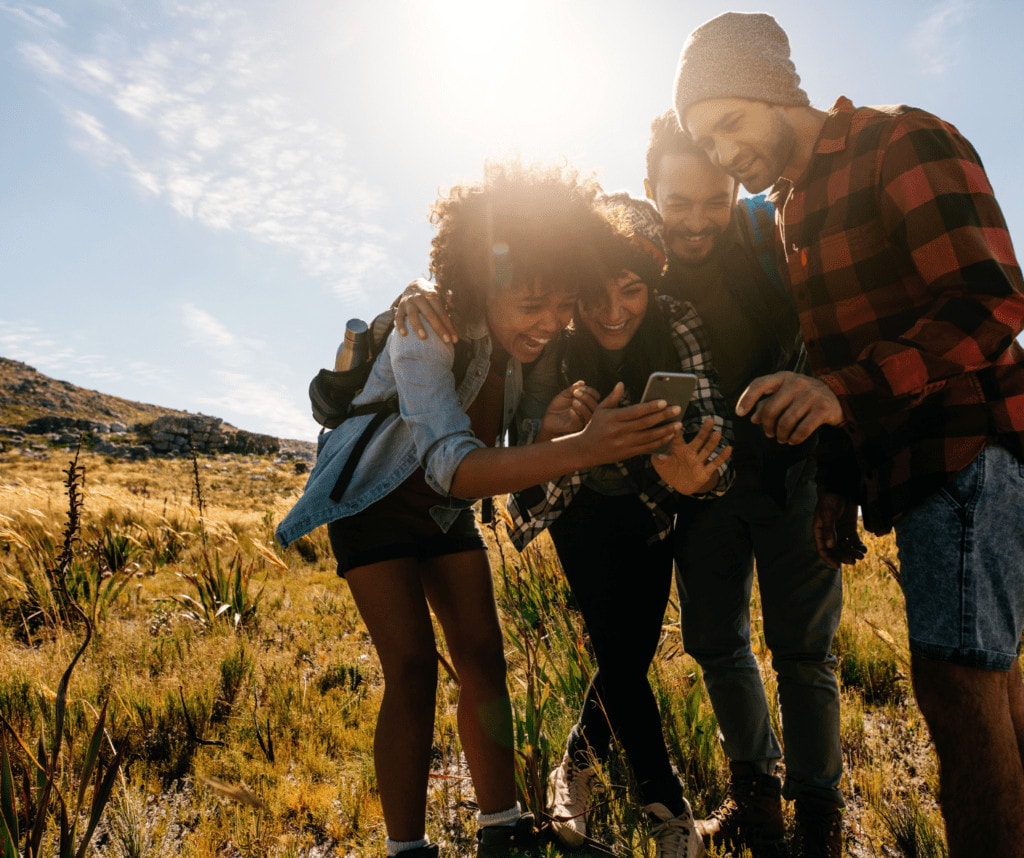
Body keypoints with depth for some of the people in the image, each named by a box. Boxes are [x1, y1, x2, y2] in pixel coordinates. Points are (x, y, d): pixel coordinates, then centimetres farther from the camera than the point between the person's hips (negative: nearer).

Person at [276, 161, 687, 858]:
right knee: (413, 668, -14)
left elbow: (514, 437, -3)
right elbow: (452, 466, -47)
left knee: (483, 657, 1)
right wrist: (583, 449, -60)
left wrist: (558, 424, -26)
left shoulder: (539, 342, -15)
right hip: (375, 500, -5)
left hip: (449, 507, 5)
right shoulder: (424, 331, -34)